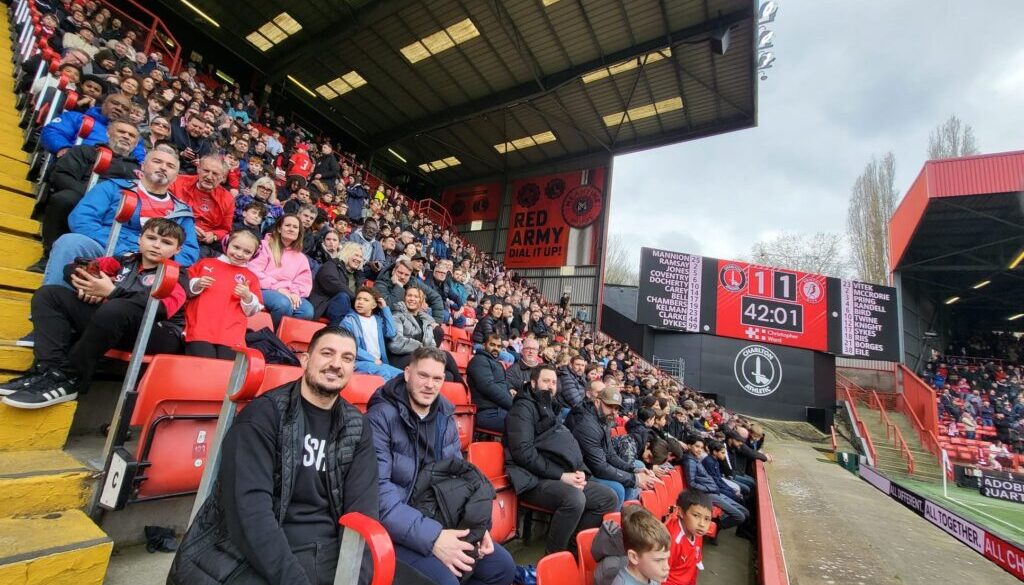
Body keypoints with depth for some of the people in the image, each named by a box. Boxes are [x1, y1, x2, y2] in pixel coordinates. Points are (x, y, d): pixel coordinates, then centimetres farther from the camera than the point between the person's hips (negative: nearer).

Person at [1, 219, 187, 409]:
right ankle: (49, 368, -16)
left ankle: (68, 378, -20)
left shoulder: (177, 275, 1)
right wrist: (84, 285, -2)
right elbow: (73, 267, 21)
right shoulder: (125, 261, 19)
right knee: (48, 294, 4)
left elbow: (162, 307, -18)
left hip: (159, 335, -7)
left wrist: (113, 292, -19)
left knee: (116, 308, -35)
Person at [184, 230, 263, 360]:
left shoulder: (251, 277, 18)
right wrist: (197, 285, 1)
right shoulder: (205, 263, 19)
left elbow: (251, 311, 16)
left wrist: (247, 297, -3)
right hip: (199, 329, 0)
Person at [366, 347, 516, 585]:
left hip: (440, 523, 7)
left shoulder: (445, 419, 4)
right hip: (395, 530, -6)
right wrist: (430, 537, -29)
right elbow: (377, 492, -25)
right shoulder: (381, 417, -17)